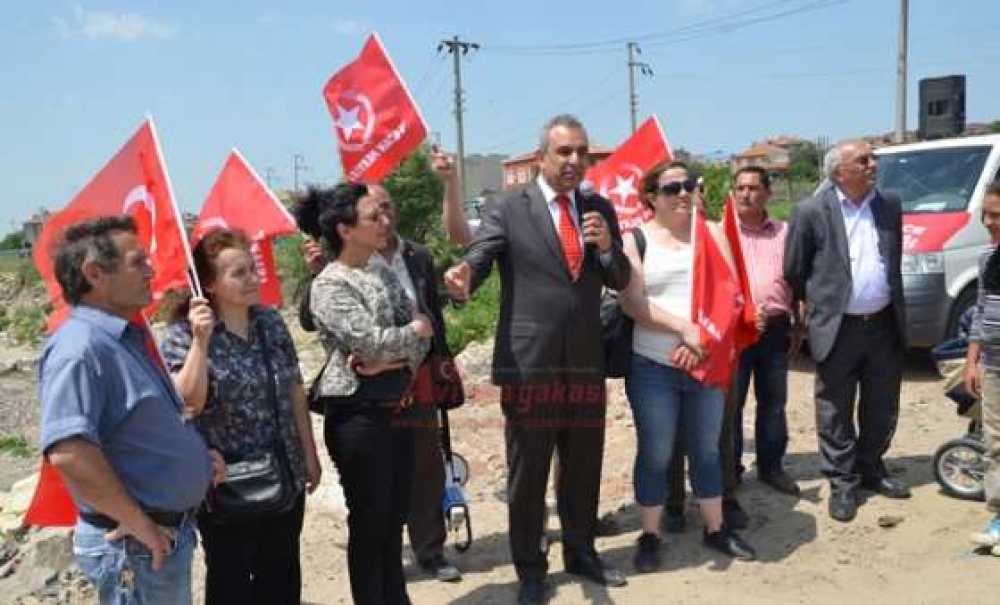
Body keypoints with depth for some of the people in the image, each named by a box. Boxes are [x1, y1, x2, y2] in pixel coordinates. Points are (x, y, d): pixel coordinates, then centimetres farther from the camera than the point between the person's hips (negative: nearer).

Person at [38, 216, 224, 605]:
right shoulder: (80, 349, -23)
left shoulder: (128, 337, 9)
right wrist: (138, 524, -25)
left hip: (171, 532, 9)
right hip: (136, 547, -9)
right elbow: (68, 453, -34)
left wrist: (195, 454, 7)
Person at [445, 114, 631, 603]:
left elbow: (620, 281, 9)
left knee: (584, 468, 18)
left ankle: (580, 552, 39)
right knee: (526, 473, 8)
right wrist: (464, 277, -38)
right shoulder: (507, 206, -4)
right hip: (528, 363, -4)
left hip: (586, 361, 4)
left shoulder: (600, 209, 9)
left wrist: (607, 245, -11)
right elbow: (478, 259, -15)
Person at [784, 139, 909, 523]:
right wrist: (800, 318, 2)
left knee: (881, 409, 16)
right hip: (838, 329, -5)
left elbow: (895, 262, 16)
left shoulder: (890, 206, 7)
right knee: (836, 412, 5)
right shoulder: (812, 212, -9)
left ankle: (871, 469, 35)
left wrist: (898, 312, 14)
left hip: (884, 326, 5)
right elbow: (793, 272, -3)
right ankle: (843, 483, 19)